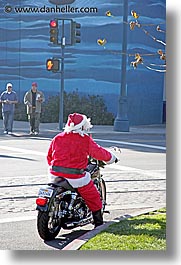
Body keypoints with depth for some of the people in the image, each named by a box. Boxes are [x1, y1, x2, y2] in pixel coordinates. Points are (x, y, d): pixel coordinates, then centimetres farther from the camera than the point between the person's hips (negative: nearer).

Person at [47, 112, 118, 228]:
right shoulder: (85, 139, -4)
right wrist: (112, 158, 22)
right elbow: (98, 152, 4)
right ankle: (99, 223, 22)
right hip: (75, 177, -4)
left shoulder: (57, 138, 9)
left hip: (55, 175, 5)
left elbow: (49, 156, 17)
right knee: (93, 197, 15)